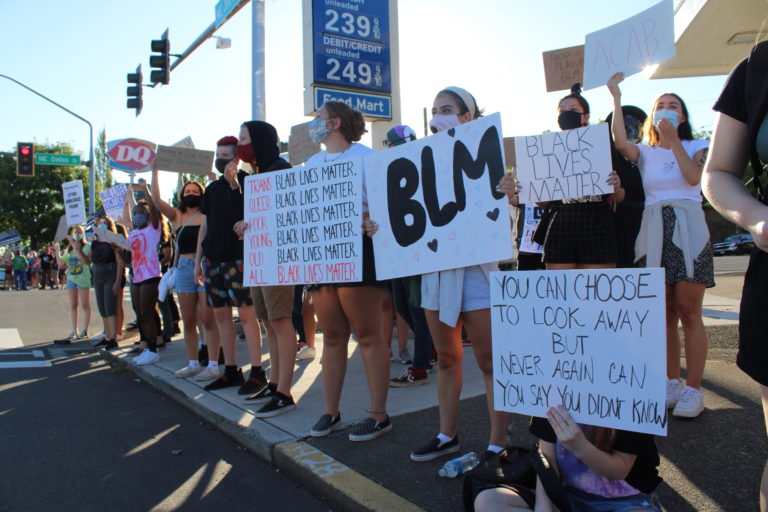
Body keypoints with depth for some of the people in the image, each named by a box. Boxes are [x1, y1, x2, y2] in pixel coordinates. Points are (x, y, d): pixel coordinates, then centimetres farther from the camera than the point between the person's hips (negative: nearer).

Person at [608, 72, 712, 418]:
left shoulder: (696, 147, 10)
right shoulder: (644, 152, 12)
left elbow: (693, 177, -11)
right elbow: (620, 143, -12)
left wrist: (674, 140, -8)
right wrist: (616, 97, -11)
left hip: (688, 228, -2)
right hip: (654, 231, 2)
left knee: (689, 312, -5)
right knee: (666, 313, 6)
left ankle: (693, 389, 1)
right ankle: (673, 383, 15)